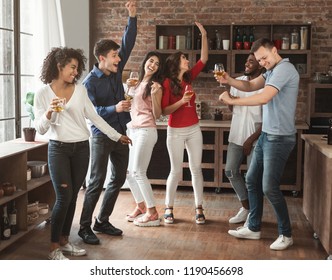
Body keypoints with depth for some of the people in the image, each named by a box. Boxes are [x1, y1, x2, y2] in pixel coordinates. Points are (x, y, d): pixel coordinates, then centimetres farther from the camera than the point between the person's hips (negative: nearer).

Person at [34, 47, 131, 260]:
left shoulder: (80, 90, 3)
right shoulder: (43, 93, -5)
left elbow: (94, 117, 9)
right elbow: (40, 129, -6)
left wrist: (117, 136, 11)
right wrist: (49, 112, -26)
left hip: (81, 148, 4)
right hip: (58, 148, -3)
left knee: (73, 196, 8)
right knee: (64, 197, -10)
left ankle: (64, 241, 21)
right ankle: (54, 247, 2)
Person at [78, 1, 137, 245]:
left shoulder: (116, 70, 4)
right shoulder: (90, 81, -12)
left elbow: (128, 43, 0)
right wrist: (115, 109, -32)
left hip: (121, 133, 7)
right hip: (102, 135, -7)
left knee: (119, 178, 10)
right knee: (97, 181, -7)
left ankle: (102, 221, 22)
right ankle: (85, 227, 2)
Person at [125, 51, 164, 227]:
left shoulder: (156, 86, -4)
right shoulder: (137, 83, 14)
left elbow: (157, 115, -8)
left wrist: (154, 94, -21)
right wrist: (128, 88, 10)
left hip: (146, 131, -7)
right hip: (131, 130, 7)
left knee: (138, 172, -10)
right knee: (128, 171, 8)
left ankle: (152, 213, -3)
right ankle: (141, 206, 22)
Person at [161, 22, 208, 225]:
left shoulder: (189, 77, 6)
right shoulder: (167, 83, -9)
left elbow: (204, 59, 3)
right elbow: (164, 110, -12)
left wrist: (204, 35, -1)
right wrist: (181, 101, -25)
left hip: (194, 130, 5)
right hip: (176, 132, -4)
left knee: (196, 169, 4)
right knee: (176, 171, 1)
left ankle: (199, 209, 10)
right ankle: (169, 208, 15)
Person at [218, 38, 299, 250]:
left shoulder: (284, 68, -17)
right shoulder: (273, 71, 15)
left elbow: (264, 98, -26)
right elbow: (250, 86, 11)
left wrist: (231, 100, -18)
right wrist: (229, 80, -8)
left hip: (280, 138, -10)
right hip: (267, 135, 10)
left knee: (270, 187, -7)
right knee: (252, 180, 12)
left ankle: (286, 234, 9)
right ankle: (254, 228, 22)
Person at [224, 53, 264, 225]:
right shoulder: (238, 82, 6)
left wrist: (251, 139, -17)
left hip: (255, 139, -6)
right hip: (236, 136, 6)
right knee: (231, 171, 8)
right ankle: (246, 207, 24)